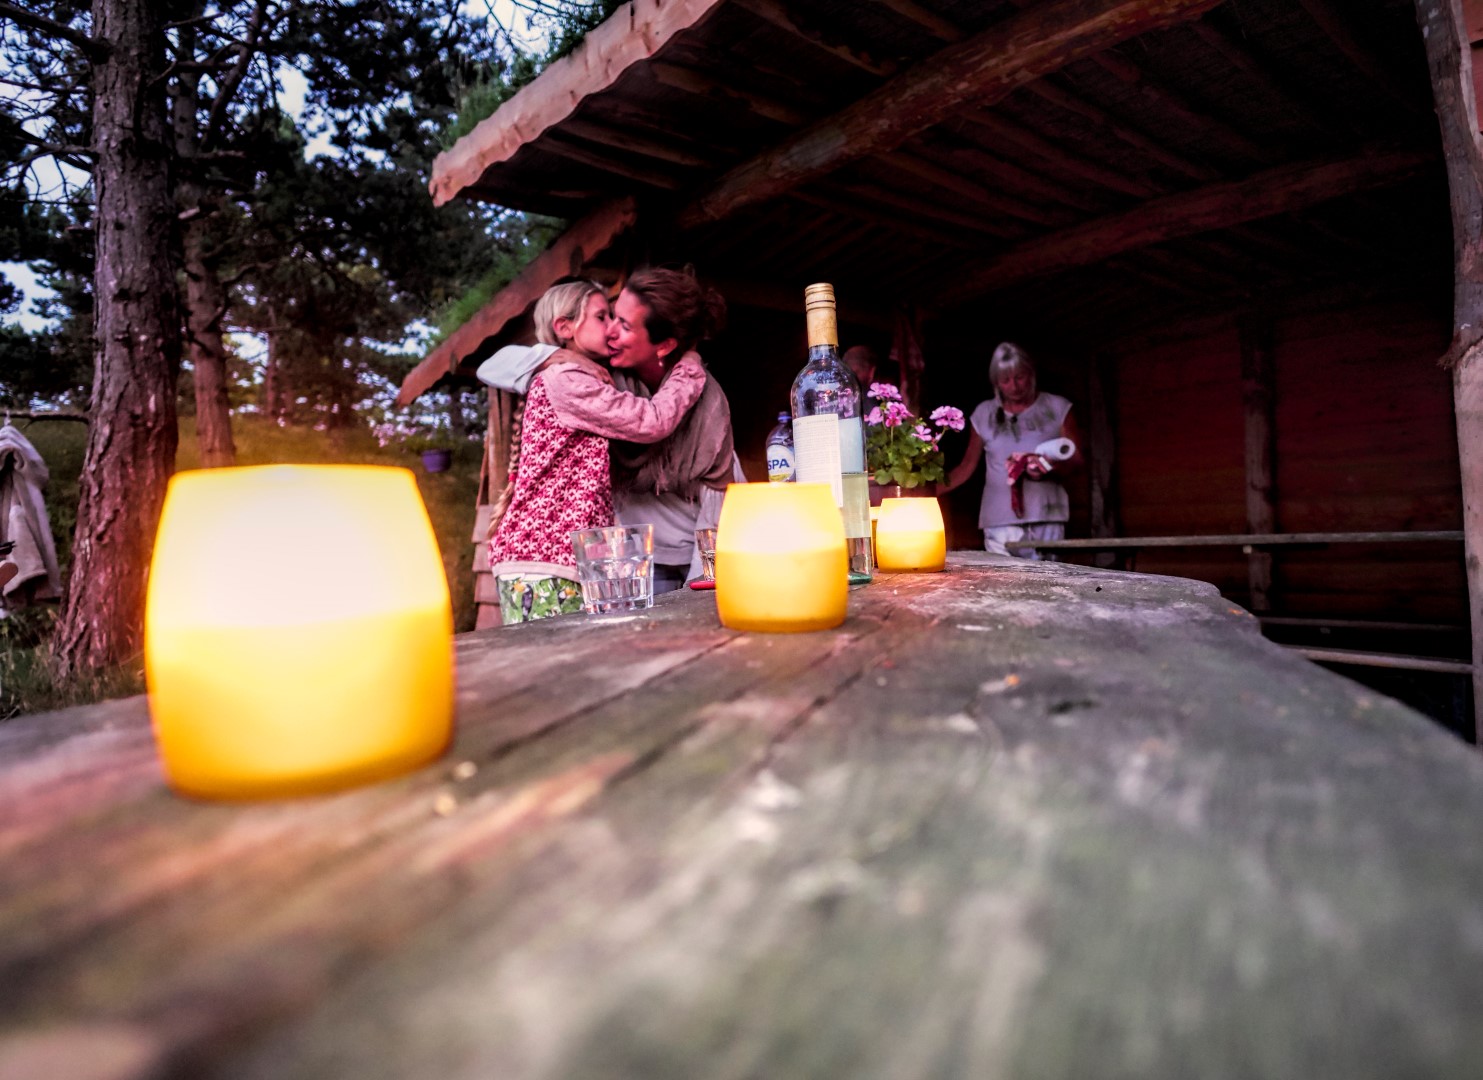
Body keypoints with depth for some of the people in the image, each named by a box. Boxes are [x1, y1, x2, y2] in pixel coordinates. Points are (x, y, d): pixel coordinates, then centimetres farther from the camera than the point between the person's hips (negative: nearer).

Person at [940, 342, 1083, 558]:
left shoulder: (1057, 408, 9)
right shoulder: (984, 414, 11)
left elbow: (1076, 459, 8)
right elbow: (966, 467, 14)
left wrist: (1050, 468, -14)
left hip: (1046, 517, 0)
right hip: (1001, 520, 1)